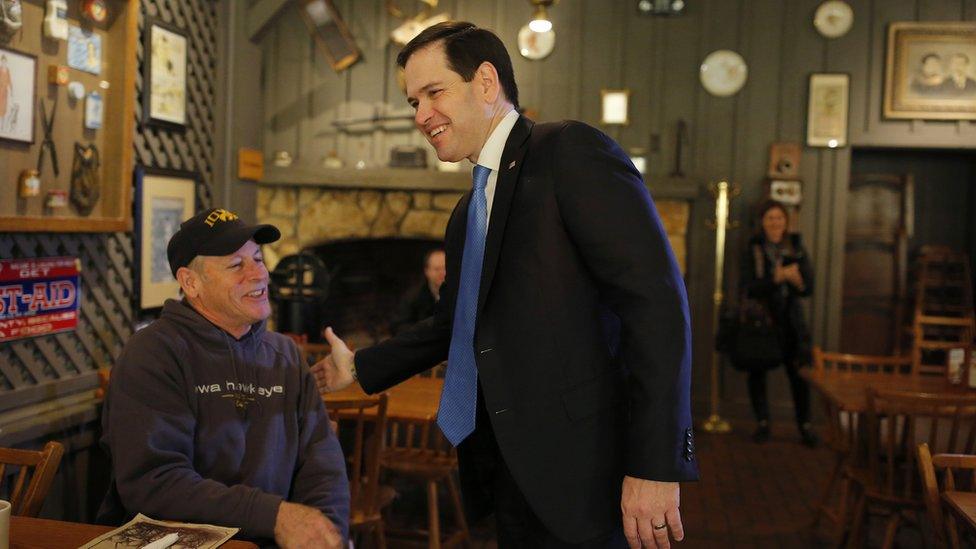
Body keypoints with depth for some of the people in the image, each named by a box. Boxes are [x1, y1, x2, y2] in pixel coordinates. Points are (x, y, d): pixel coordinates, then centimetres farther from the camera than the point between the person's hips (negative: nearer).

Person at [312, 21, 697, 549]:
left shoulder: (571, 151, -9)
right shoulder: (467, 213, 18)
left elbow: (657, 300, -17)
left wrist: (656, 466, -20)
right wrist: (359, 367, 26)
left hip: (577, 467, -8)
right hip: (507, 471, 8)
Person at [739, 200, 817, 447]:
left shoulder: (796, 248, 5)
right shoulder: (753, 250, -3)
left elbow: (808, 287, 1)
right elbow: (747, 288, -14)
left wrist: (795, 280, -20)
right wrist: (778, 277, -22)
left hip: (790, 320, 2)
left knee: (799, 372, -1)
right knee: (758, 372, 4)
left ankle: (805, 425, 12)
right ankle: (762, 423, 19)